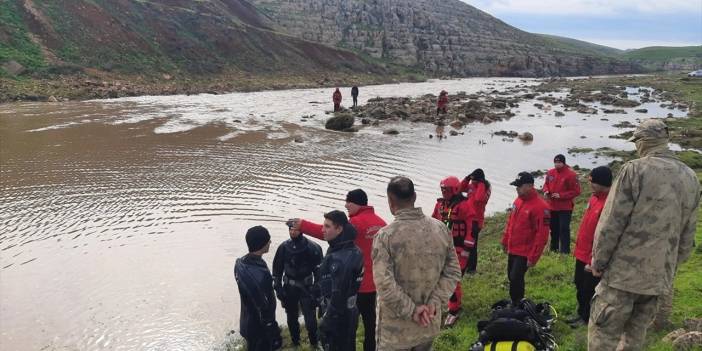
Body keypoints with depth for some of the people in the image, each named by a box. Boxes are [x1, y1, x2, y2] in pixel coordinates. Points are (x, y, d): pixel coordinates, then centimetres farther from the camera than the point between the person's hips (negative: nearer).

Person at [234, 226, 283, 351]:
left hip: (247, 324, 8)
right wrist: (274, 335, -16)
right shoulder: (260, 275, -36)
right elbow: (265, 310, -28)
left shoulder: (240, 263, -7)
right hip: (259, 329, -8)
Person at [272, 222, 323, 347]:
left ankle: (314, 344, 20)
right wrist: (278, 288, 0)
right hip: (289, 288, 3)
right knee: (292, 318, 15)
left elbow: (319, 270, -9)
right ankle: (295, 342, 37)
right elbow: (277, 269, 4)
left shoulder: (312, 248, -14)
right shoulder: (284, 247, -5)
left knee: (310, 319, -4)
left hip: (306, 288, -3)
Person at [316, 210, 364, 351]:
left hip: (338, 316, -9)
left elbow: (338, 294, -27)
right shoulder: (353, 251, 5)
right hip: (349, 312, 9)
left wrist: (327, 320, -19)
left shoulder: (339, 258, -26)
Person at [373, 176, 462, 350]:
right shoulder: (441, 228, -4)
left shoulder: (385, 235, -19)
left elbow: (384, 284, -23)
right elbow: (453, 272, -1)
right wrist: (435, 303, -5)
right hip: (430, 323, 4)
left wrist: (411, 310, -14)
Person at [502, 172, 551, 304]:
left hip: (524, 253, -8)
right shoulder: (518, 200, 5)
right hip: (512, 250, 8)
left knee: (515, 279, -7)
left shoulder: (540, 206, -20)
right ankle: (515, 303, 33)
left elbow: (542, 235, -20)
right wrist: (505, 241, 19)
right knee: (511, 277, 16)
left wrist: (533, 257, -19)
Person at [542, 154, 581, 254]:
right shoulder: (550, 172, 3)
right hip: (552, 206, 6)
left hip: (565, 208, -6)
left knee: (564, 229, -7)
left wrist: (561, 195, -20)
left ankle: (565, 251, 0)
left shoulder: (571, 174, -14)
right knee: (553, 228, 16)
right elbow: (546, 184, 18)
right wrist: (546, 191, -5)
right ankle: (553, 248, 30)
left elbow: (576, 191, -13)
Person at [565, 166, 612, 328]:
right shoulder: (595, 197, 4)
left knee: (589, 290, 8)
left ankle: (587, 319, 27)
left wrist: (594, 261, -20)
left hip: (593, 259, -9)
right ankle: (581, 314, 39)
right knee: (580, 285, 22)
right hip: (582, 254, 9)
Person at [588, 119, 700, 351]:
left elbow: (611, 223, -13)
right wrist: (671, 266, 22)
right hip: (660, 276, 6)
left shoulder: (635, 170, -11)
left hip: (624, 271, -6)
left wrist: (598, 261, -3)